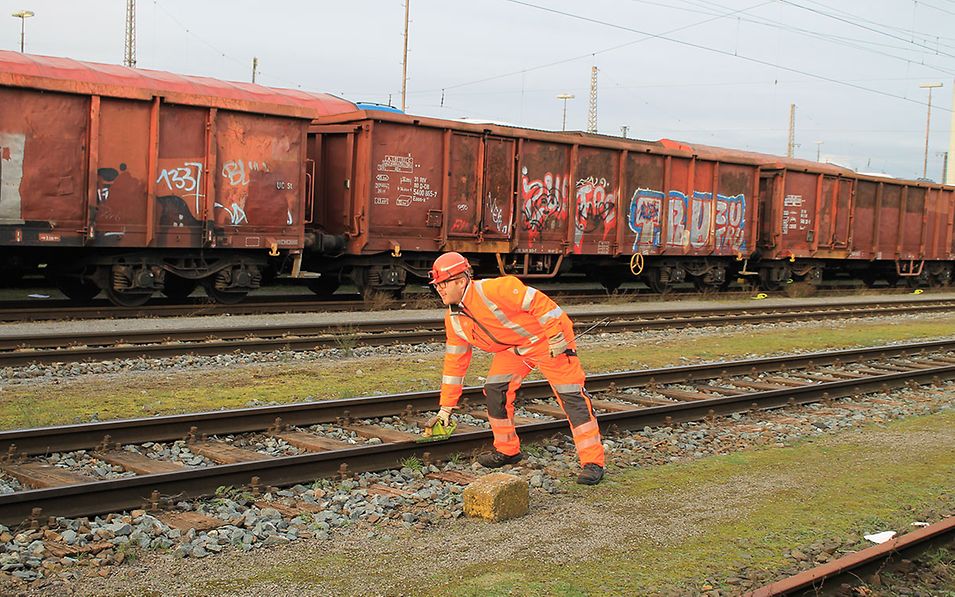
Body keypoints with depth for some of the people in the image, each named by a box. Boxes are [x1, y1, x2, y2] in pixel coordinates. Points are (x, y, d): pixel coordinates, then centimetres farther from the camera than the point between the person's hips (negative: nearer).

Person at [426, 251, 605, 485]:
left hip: (548, 341, -7)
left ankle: (593, 462, -9)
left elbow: (537, 301, -28)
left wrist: (556, 335, -27)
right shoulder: (453, 319, -3)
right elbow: (455, 361, 5)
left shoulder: (493, 290, -30)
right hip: (513, 349, 8)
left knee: (572, 397, -11)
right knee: (494, 390, -5)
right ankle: (507, 451, 14)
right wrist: (445, 408, 6)